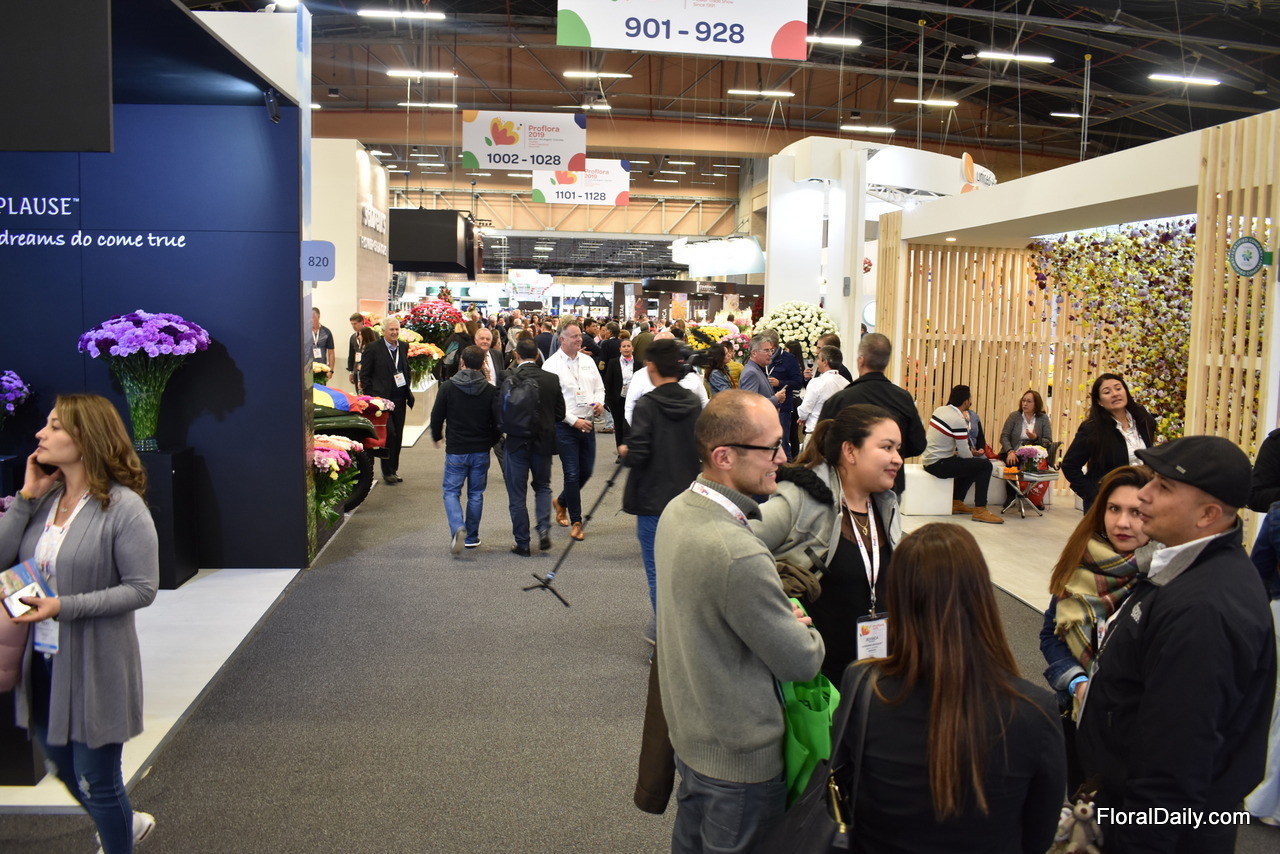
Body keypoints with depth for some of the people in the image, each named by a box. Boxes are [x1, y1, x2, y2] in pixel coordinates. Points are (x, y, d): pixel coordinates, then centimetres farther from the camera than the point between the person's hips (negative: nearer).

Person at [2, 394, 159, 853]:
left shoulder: (123, 507, -18)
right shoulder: (45, 497, 1)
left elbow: (142, 588, -18)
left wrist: (64, 606, -24)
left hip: (95, 663, -7)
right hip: (43, 658, 7)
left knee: (96, 778, 8)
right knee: (60, 759, 24)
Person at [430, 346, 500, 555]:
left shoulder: (448, 387, -8)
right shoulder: (490, 391, -5)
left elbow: (437, 416, -3)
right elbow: (497, 422, 0)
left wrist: (436, 436, 17)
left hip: (456, 451, -2)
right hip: (481, 451, 2)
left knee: (451, 491, 8)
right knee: (476, 494, 14)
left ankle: (458, 528, -16)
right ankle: (471, 537, 20)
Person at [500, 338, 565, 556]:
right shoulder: (552, 379, -3)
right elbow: (560, 414, 3)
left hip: (516, 442, -2)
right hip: (543, 442, 3)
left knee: (517, 495, 8)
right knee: (543, 486, 22)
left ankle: (522, 544, 12)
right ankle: (544, 528, 2)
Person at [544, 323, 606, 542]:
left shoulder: (587, 360, 9)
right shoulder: (552, 365, -9)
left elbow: (599, 387, 18)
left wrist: (599, 402, -4)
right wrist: (574, 420, -17)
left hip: (587, 424, 6)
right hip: (566, 426, -6)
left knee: (586, 471, 13)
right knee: (572, 474, -3)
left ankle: (561, 501, 38)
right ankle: (576, 522, 10)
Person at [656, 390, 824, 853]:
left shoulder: (677, 510, -4)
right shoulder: (739, 556, -33)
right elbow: (801, 662, -21)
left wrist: (782, 618, -1)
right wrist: (808, 634, 1)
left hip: (688, 732, 8)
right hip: (739, 756, -8)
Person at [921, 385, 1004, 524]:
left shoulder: (939, 410, 5)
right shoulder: (958, 421, -19)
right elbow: (965, 453, -14)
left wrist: (954, 451, 16)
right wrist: (972, 455, 8)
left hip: (928, 460, 9)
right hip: (938, 465, -9)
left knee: (970, 464, 28)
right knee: (985, 466, -8)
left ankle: (957, 502, 30)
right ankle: (980, 510, -5)